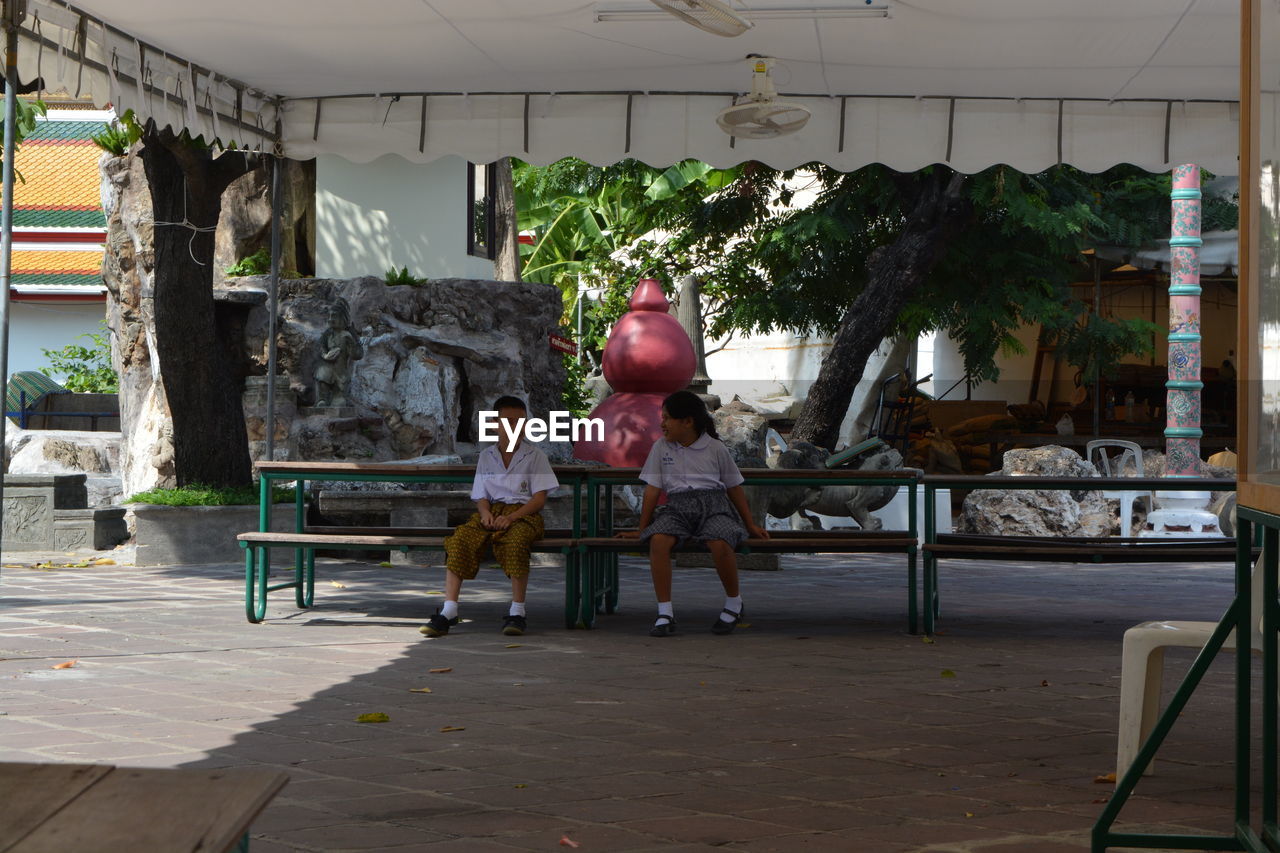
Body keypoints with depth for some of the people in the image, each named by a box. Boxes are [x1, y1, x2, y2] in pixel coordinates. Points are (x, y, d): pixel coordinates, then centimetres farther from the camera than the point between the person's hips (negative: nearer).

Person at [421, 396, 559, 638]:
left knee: (515, 541, -39)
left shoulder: (535, 456, 7)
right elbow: (481, 495, 14)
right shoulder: (486, 456, 17)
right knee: (459, 539, -27)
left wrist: (511, 517, -16)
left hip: (523, 513, -3)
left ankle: (517, 613, -33)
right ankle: (448, 612, -31)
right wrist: (485, 513, -11)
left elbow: (539, 498, -1)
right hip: (492, 511, 3)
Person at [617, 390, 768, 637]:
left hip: (713, 503, -2)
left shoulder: (715, 448, 8)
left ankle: (734, 604, -7)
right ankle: (665, 613, -26)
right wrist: (641, 529, 11)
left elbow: (734, 488, 16)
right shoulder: (661, 447, 13)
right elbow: (653, 489, 13)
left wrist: (750, 524, 19)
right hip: (677, 506, 2)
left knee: (720, 543, -35)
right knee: (658, 540, -33)